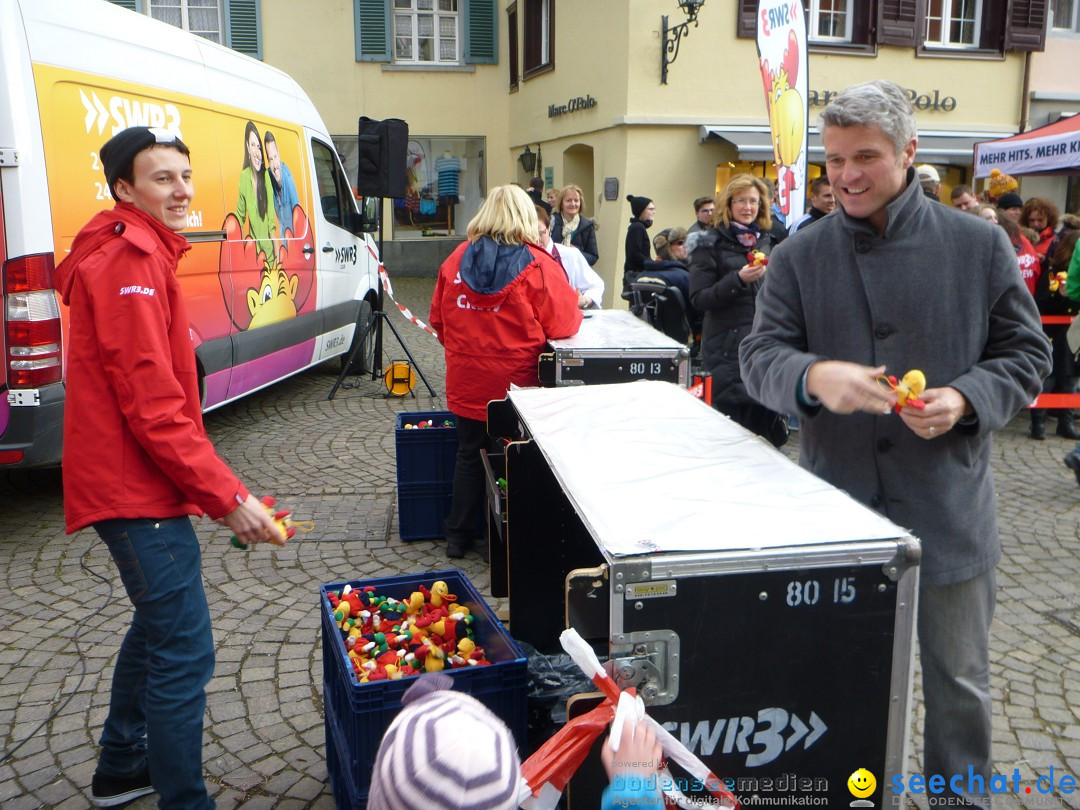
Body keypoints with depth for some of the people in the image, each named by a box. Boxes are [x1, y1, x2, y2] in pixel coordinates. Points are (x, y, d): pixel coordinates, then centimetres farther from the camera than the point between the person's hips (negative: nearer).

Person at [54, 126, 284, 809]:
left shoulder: (139, 256, 16)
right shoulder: (131, 264, -17)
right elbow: (153, 409, -23)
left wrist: (215, 487, 17)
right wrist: (228, 497, -20)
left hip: (132, 484, 11)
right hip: (139, 492, -11)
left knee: (158, 627, 24)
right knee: (185, 652, -6)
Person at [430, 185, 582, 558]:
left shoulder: (456, 260, 0)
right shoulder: (538, 265, -13)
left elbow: (438, 320, 8)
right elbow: (565, 325, -10)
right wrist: (576, 308, 12)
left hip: (465, 384, 4)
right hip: (515, 386, -3)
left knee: (469, 455, 17)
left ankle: (458, 537, 27)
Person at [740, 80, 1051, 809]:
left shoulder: (980, 246, -1)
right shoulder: (800, 258, 1)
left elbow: (1027, 353, 3)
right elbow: (761, 353, -5)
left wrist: (966, 400, -18)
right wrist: (814, 376, -28)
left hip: (948, 508, -1)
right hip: (835, 502, 2)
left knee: (959, 685, 13)